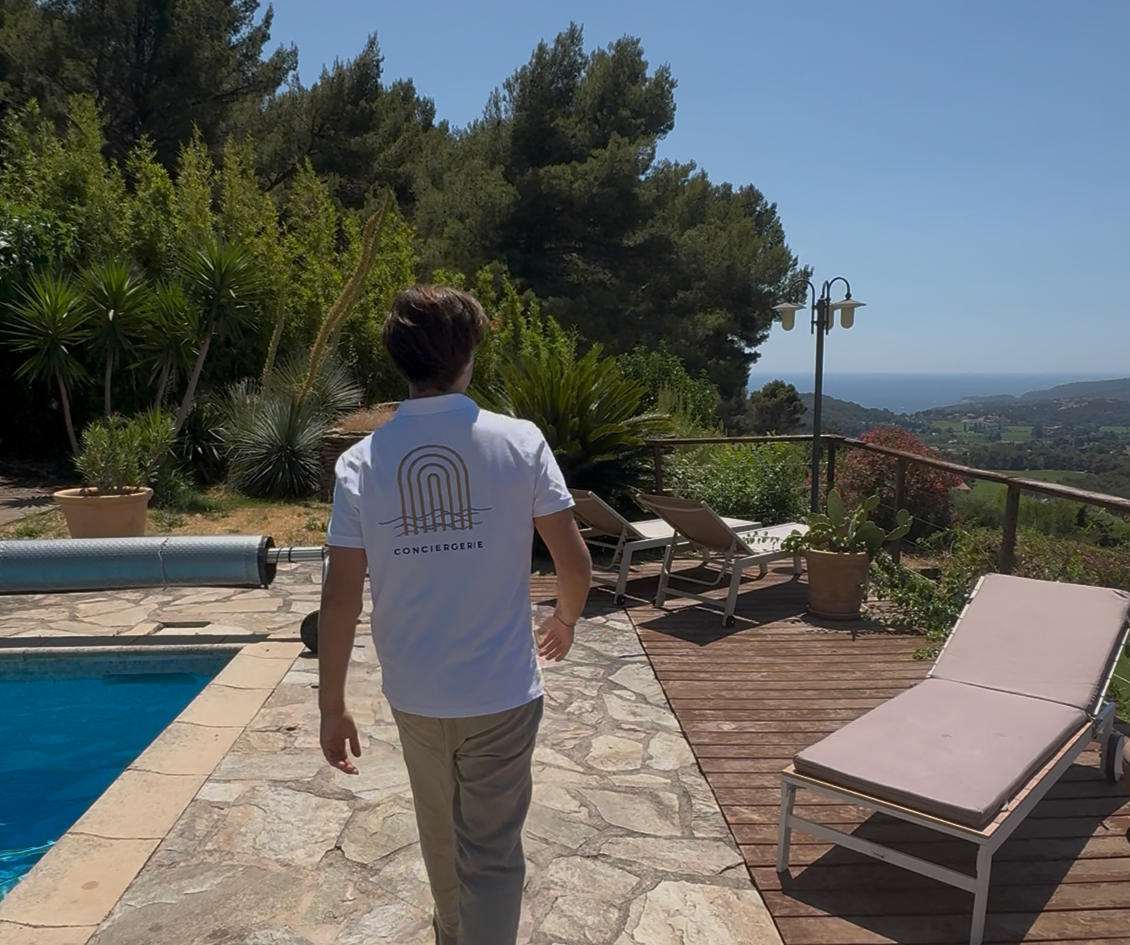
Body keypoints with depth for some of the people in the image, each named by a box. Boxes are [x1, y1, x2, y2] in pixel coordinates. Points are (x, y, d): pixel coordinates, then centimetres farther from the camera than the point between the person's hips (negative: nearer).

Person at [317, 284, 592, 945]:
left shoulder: (363, 462, -8)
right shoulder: (519, 442, -12)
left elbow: (341, 597, -8)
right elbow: (575, 563, -10)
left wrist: (332, 704, 2)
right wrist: (565, 622, 12)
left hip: (415, 694, 4)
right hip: (501, 692, -3)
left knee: (441, 837, 27)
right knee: (491, 854, 11)